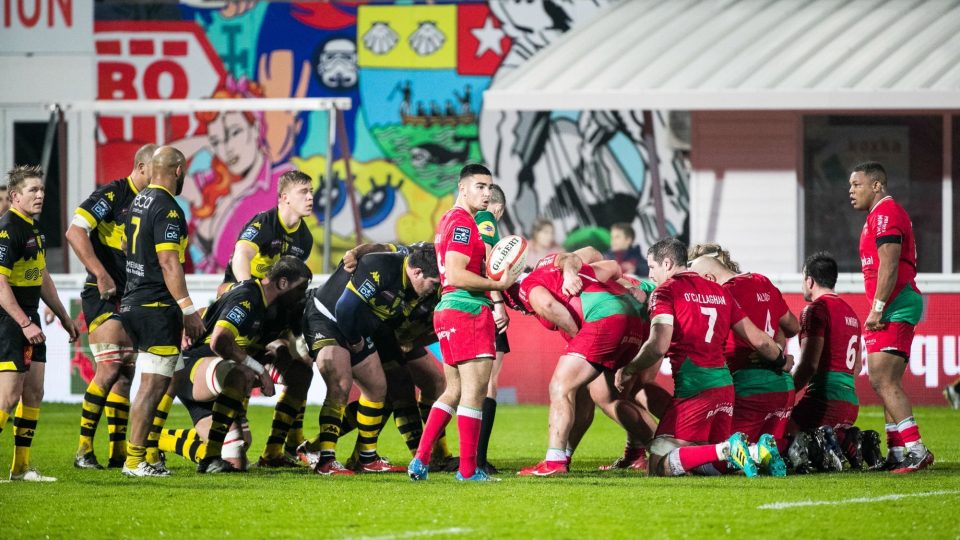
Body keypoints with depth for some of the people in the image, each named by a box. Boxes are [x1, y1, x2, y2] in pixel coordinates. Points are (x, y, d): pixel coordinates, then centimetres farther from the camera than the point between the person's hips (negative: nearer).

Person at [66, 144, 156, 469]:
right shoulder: (112, 195, -11)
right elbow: (75, 232, -20)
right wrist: (101, 275, -24)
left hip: (132, 299, 8)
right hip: (103, 296, -8)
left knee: (127, 372, 6)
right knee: (110, 368, -14)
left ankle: (118, 452, 10)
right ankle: (84, 449, -9)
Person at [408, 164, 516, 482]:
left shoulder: (449, 220, 18)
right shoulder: (463, 223, -13)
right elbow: (455, 275, -22)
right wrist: (498, 284, -16)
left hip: (447, 311, 10)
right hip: (469, 312, -10)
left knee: (454, 392, 14)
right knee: (474, 392, -5)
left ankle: (421, 459, 8)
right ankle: (468, 469, -3)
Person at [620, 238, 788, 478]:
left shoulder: (666, 291, -2)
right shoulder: (719, 291, 17)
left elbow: (658, 346, -15)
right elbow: (757, 339, 20)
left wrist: (629, 370, 2)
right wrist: (782, 360, 39)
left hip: (693, 386, -7)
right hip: (725, 384, 7)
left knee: (660, 466, -7)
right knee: (706, 465, 17)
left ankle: (726, 450, -25)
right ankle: (757, 453, -8)